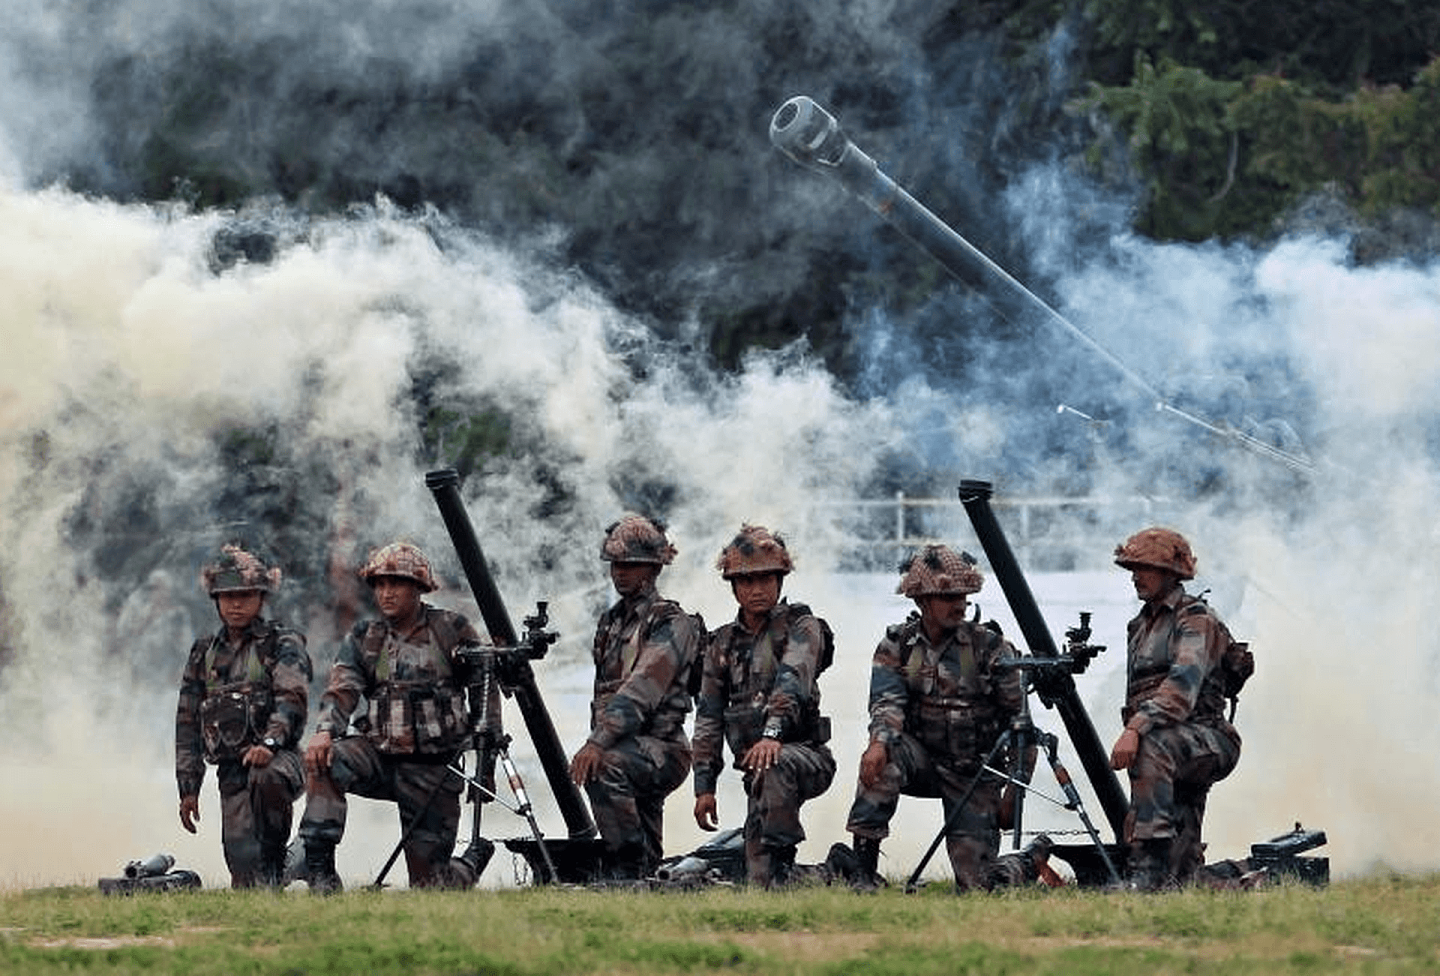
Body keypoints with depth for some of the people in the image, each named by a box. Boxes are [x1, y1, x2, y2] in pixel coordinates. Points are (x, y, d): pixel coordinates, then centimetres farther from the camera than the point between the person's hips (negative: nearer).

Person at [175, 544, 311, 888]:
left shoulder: (283, 644, 3)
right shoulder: (204, 653, 18)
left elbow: (292, 698, -13)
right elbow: (187, 724, 20)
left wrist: (270, 742, -32)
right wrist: (188, 788, 14)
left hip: (275, 757, -4)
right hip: (231, 770, 4)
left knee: (266, 780, -39)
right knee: (242, 862, -9)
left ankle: (274, 857, -21)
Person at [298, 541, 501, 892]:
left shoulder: (452, 630, -1)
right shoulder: (362, 638, 6)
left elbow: (486, 692, 4)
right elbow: (342, 691, -7)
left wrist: (485, 756, -4)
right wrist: (325, 731, -29)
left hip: (434, 769, -2)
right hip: (381, 756, 2)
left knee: (428, 883, 0)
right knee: (324, 761, -30)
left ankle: (475, 860, 35)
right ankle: (319, 867, -26)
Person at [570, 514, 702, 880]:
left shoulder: (671, 623, -9)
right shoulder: (610, 622, 18)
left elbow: (639, 692, -22)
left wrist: (598, 743, -32)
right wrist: (596, 742, 17)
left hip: (662, 749, -8)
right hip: (628, 751, 8)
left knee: (606, 769, -37)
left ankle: (628, 863, -31)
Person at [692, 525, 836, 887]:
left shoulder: (801, 627, -2)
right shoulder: (722, 645, 14)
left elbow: (792, 683, -21)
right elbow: (708, 720, 14)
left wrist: (773, 734, -38)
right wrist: (704, 786, 5)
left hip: (806, 757, -5)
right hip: (757, 770, 5)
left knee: (775, 765, -41)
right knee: (758, 881, -8)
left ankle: (781, 857, -34)